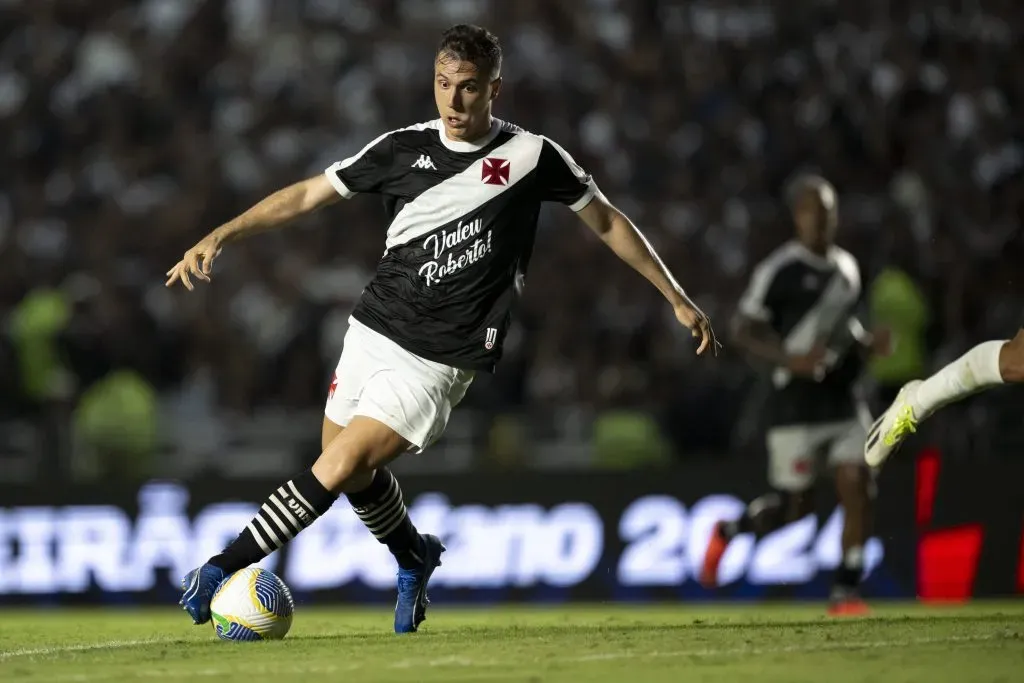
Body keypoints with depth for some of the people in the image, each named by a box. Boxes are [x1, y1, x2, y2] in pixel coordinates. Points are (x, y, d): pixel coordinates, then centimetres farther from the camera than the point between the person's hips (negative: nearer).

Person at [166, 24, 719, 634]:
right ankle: (414, 558, 44)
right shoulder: (404, 148, 1)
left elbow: (607, 222, 7)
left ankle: (223, 568, -9)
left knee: (337, 468, -16)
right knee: (356, 474, 15)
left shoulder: (532, 156, -6)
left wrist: (677, 298, 9)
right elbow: (307, 195, 4)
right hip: (372, 332, 5)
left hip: (440, 361, -5)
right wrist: (220, 237, -7)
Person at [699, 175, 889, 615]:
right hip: (797, 402, -6)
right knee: (794, 507, -2)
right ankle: (729, 532, 26)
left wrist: (868, 342, 7)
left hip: (844, 399, 6)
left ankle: (846, 592, 0)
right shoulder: (779, 271, -10)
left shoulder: (847, 267, 13)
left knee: (858, 491, -6)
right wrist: (789, 359, -23)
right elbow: (744, 333, -8)